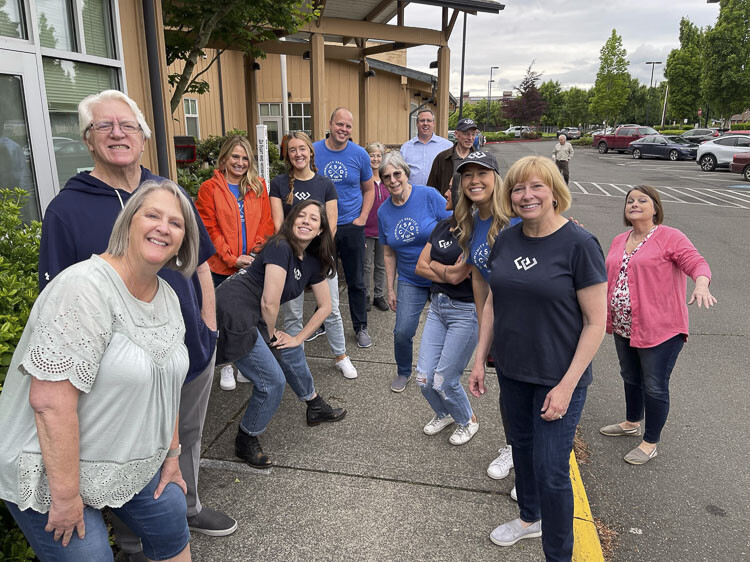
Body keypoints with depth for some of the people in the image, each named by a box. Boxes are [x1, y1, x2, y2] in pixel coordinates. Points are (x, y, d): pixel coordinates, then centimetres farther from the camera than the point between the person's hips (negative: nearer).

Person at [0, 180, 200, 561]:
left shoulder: (168, 297, 1)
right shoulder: (85, 288, -25)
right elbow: (50, 401, -29)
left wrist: (171, 455, 11)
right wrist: (65, 495, -24)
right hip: (51, 472, -7)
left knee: (172, 530, 14)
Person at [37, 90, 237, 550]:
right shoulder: (67, 210, -10)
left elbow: (200, 265, 9)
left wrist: (208, 326, 4)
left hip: (194, 353, 4)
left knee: (187, 439, 25)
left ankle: (188, 507, 50)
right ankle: (135, 542, 41)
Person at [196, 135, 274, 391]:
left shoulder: (258, 186, 7)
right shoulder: (210, 188, -2)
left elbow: (266, 223, 5)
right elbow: (210, 229, -7)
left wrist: (257, 252, -9)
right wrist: (233, 258, -14)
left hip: (254, 265, 2)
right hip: (222, 267, -2)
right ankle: (227, 365, 24)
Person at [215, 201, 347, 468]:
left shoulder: (312, 262, 9)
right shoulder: (280, 248, -17)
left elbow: (325, 306, 18)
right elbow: (269, 302, -18)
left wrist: (298, 338, 13)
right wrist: (271, 335, -2)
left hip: (254, 317, 9)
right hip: (233, 313, -9)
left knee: (291, 352, 22)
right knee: (273, 380, -6)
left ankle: (316, 407, 47)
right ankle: (245, 443, 16)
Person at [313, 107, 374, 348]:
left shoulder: (359, 154, -1)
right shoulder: (313, 151, -4)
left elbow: (368, 189, 10)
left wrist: (362, 218, -2)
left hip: (352, 227, 0)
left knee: (356, 281, 8)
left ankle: (361, 327, 22)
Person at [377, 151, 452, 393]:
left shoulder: (429, 196, -13)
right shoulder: (384, 211, 0)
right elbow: (389, 254, 8)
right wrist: (390, 289, 9)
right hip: (410, 281, 3)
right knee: (402, 332, -5)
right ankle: (403, 372, 24)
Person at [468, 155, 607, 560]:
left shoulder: (579, 244, -16)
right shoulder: (506, 240, 1)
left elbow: (595, 322, -14)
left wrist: (567, 385, -17)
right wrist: (480, 360, 6)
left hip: (558, 378, -5)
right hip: (512, 370, 6)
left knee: (551, 470, 1)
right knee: (522, 446, 22)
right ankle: (530, 518, 48)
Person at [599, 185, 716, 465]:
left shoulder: (670, 237, -10)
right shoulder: (619, 241, 11)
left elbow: (696, 263, -21)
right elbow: (609, 276, 18)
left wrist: (701, 284, -41)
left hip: (659, 329, -7)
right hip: (624, 327, 7)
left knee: (654, 387, 4)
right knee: (631, 378, 23)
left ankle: (650, 443, 20)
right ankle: (632, 423, 45)